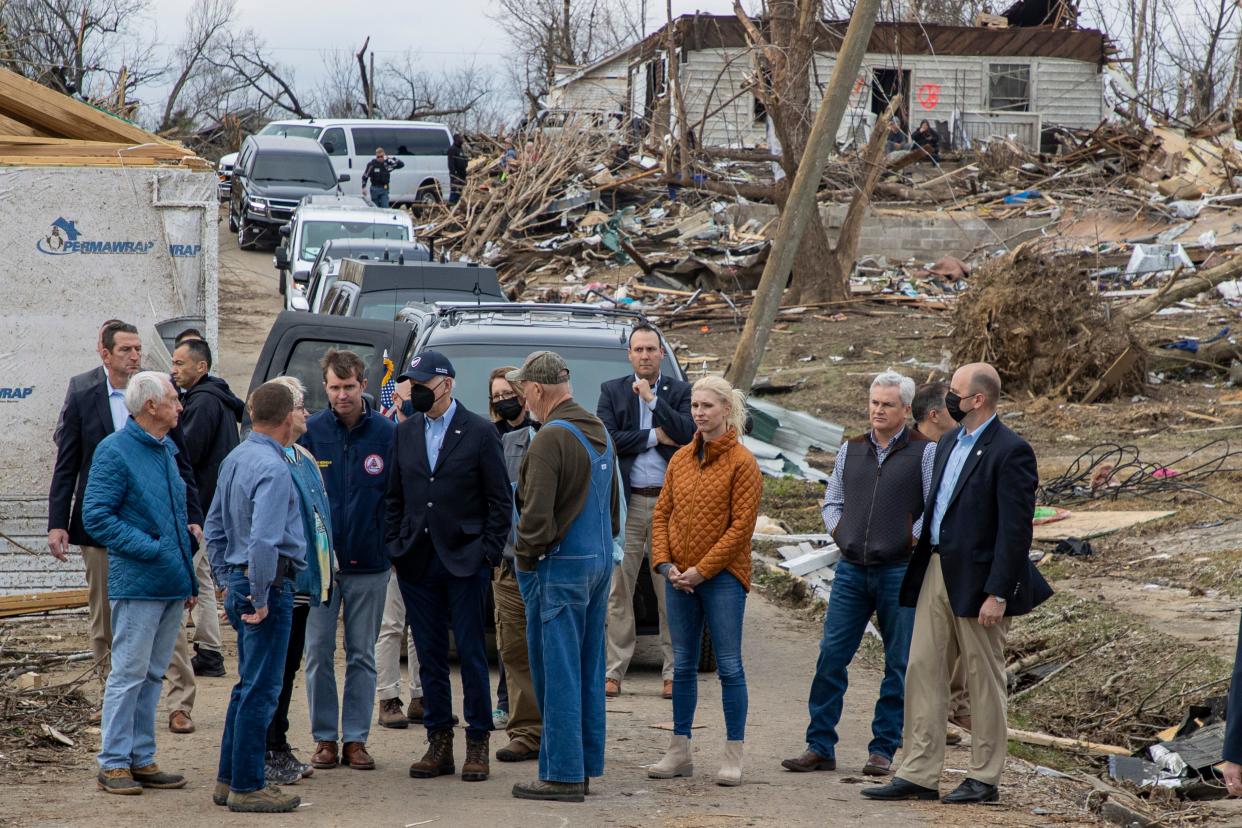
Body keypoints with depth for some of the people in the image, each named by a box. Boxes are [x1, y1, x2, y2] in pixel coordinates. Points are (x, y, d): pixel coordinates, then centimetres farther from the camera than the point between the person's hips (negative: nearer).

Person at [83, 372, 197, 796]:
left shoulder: (166, 449, 15)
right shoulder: (114, 451, -10)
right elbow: (96, 517, -14)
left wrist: (188, 578, 19)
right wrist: (149, 548, -18)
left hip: (172, 585, 8)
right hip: (138, 583, -8)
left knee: (152, 675, 12)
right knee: (129, 673, -5)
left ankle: (142, 760, 18)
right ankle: (114, 764, 0)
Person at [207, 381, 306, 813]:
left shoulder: (234, 459, 11)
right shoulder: (273, 469, -18)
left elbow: (214, 526, 20)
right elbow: (264, 540, -27)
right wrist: (260, 599, -18)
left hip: (238, 581, 9)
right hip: (269, 583, -9)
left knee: (248, 686, 17)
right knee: (260, 690, -3)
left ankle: (230, 779, 22)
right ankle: (247, 787, 0)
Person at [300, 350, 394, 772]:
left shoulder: (387, 433, -1)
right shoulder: (310, 432, -1)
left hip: (369, 562, 0)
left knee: (363, 654, 7)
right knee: (319, 651, 2)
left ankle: (355, 738, 14)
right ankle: (325, 737, 11)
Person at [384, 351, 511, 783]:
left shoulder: (480, 432, -4)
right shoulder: (405, 433, 10)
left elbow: (500, 501, -2)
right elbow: (394, 497, 15)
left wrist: (487, 555, -8)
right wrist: (395, 548, 5)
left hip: (464, 561, -4)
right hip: (417, 561, 4)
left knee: (471, 652, -1)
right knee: (430, 656, 7)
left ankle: (478, 744, 5)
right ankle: (439, 743, 13)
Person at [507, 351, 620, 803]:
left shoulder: (551, 439, -18)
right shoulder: (599, 432, 13)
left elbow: (537, 514, -21)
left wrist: (524, 558, -7)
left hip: (561, 566, -9)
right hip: (599, 561, 9)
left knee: (557, 672, -4)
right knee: (588, 671, 13)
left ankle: (562, 774, -3)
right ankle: (585, 766, 18)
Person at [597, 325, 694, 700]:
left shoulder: (680, 392, 9)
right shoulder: (612, 391, 9)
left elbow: (687, 434, -9)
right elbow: (607, 439, -5)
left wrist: (653, 400, -10)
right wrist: (654, 437, -6)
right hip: (628, 502, 0)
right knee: (619, 589, 1)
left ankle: (673, 672, 6)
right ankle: (614, 671, 5)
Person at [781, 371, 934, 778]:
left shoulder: (925, 452, -2)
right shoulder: (851, 450, 12)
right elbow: (832, 501, 22)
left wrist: (911, 539, -9)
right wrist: (839, 532, 7)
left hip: (899, 572, -4)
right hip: (851, 569, 4)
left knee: (898, 665, 2)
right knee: (830, 656, 0)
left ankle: (883, 750, 9)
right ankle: (820, 746, 6)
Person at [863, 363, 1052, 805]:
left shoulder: (1009, 452, -14)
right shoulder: (949, 441, 13)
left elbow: (1016, 530, -17)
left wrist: (997, 593, -20)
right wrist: (922, 564, 15)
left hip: (976, 581, -8)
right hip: (935, 573, 8)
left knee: (984, 681, 4)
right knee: (923, 672, 6)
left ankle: (984, 778, 13)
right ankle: (918, 775, 10)